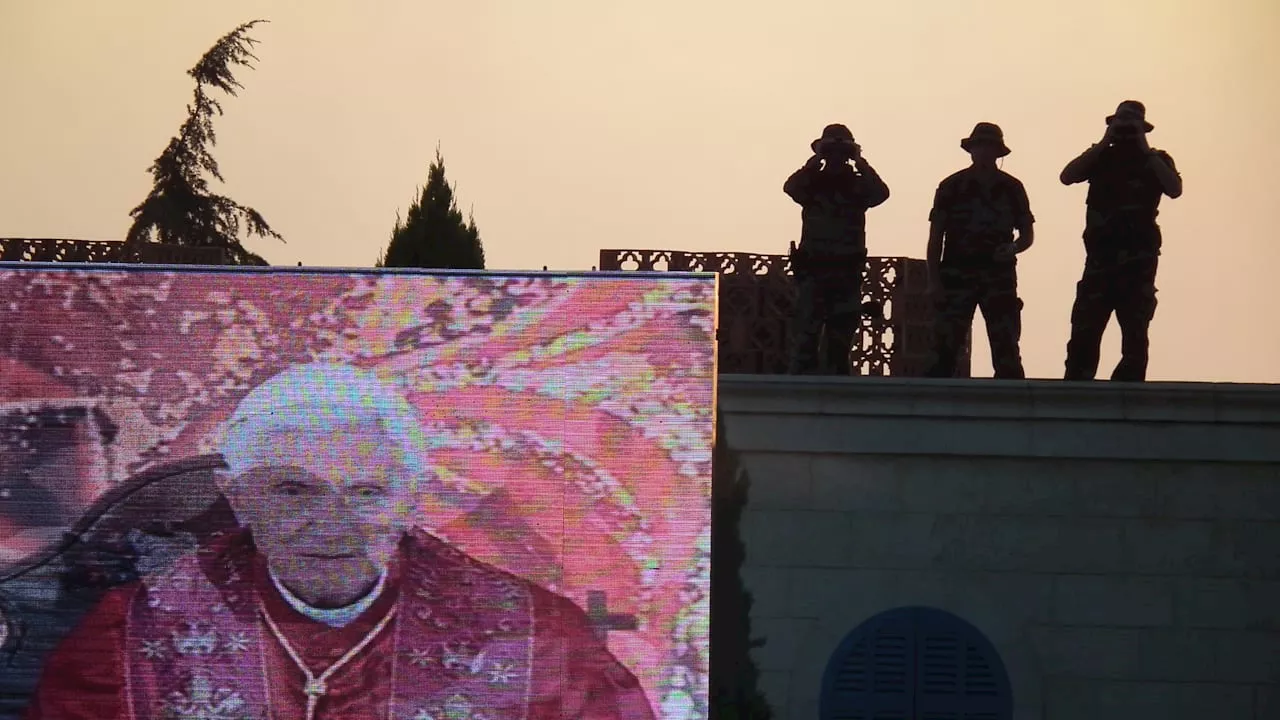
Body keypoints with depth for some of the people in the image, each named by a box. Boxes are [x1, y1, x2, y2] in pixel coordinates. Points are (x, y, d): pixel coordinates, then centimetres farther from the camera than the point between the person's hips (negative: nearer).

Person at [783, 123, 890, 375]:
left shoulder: (859, 185, 9)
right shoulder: (811, 182, 8)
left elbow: (881, 193, -11)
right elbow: (790, 187, -13)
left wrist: (861, 163, -9)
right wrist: (815, 160, -10)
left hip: (847, 273, 2)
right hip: (812, 269, -2)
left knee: (841, 341, 5)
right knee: (805, 336, -10)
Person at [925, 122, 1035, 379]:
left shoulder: (1011, 188, 10)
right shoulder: (952, 187, 5)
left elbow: (1027, 234, 16)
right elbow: (935, 237, 4)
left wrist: (1013, 248, -8)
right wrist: (934, 280, -5)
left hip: (999, 276, 2)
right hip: (957, 274, -2)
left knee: (1006, 349, -1)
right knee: (945, 348, -9)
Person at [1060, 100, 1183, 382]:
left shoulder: (1156, 160, 11)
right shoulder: (1101, 158, 15)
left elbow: (1175, 189, -9)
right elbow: (1067, 176, -2)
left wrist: (1144, 150, -6)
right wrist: (1103, 143, -3)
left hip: (1139, 260, -1)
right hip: (1101, 257, 1)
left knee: (1135, 339, 0)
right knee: (1084, 334, -8)